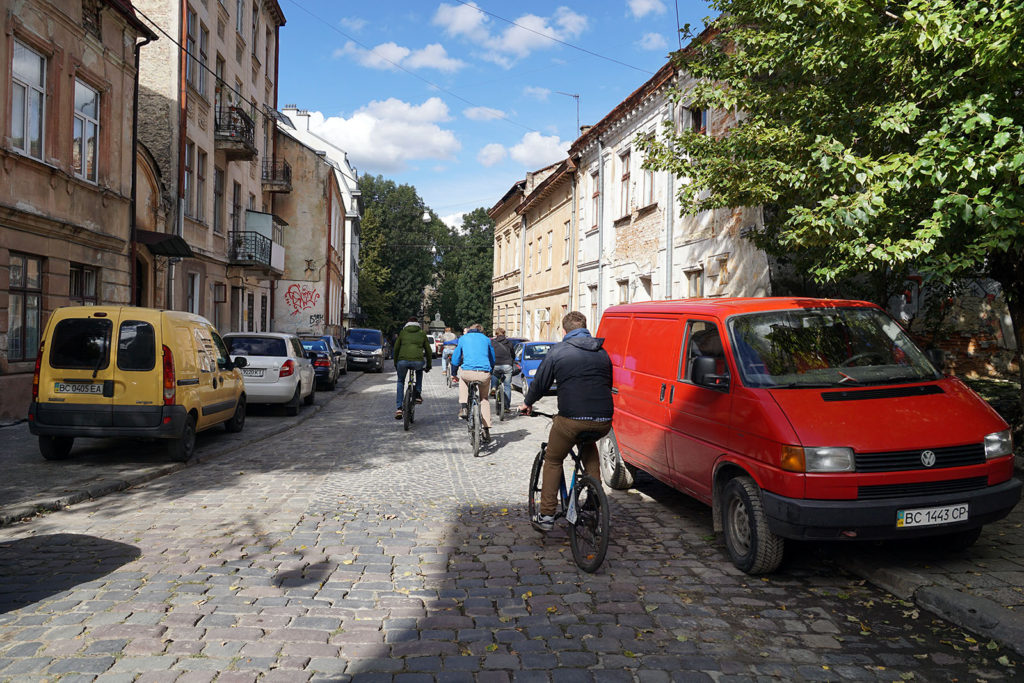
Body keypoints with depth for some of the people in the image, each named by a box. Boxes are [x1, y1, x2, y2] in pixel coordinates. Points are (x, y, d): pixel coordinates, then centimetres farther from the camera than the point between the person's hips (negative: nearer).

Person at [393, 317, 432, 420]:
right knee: (419, 370, 37)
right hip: (418, 362, 0)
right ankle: (418, 394, 26)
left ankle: (398, 408, 14)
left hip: (403, 361, 0)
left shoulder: (402, 333, 21)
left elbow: (396, 349, 22)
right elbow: (428, 351, 24)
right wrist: (428, 366, 35)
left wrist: (395, 364, 32)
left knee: (400, 382, 23)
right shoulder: (422, 334, 21)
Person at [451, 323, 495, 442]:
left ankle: (463, 407, 21)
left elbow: (455, 360, 22)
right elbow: (492, 360, 29)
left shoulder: (463, 338, 18)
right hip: (484, 374, 1)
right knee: (484, 399, 25)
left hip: (468, 373, -1)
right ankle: (486, 430, 19)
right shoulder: (486, 339, 21)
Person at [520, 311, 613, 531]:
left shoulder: (558, 351, 4)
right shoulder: (602, 352, 18)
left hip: (571, 418, -4)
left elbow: (540, 382, 9)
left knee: (553, 461, 18)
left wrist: (527, 403, 28)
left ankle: (547, 515, 13)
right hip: (604, 422, 4)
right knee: (588, 446, 36)